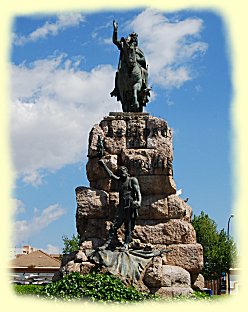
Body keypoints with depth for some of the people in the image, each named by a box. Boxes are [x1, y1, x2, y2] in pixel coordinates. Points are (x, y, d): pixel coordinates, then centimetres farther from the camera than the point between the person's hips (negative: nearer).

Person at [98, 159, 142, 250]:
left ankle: (126, 244, -4)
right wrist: (103, 165, 33)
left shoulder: (133, 180, 6)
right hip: (122, 207, 5)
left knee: (128, 226, -5)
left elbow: (138, 192, -5)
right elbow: (111, 175, 31)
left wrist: (139, 201, -22)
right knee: (114, 225, -4)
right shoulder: (120, 180, 22)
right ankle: (108, 244, -8)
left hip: (130, 206, -5)